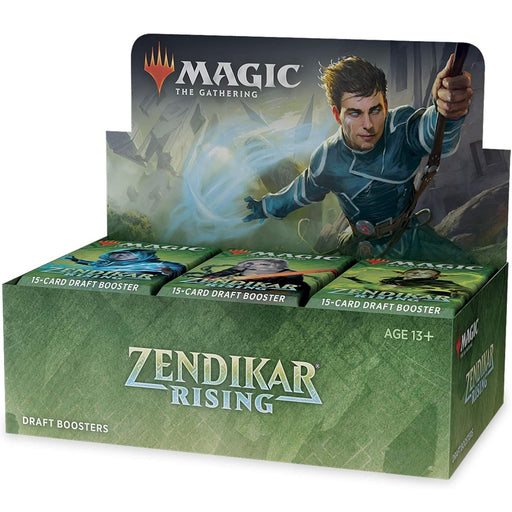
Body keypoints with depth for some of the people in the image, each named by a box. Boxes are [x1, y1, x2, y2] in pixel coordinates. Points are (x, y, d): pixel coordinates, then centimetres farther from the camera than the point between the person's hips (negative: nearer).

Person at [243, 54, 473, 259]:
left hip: (411, 234, 1)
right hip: (363, 244, -1)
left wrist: (447, 112, -77)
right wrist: (267, 207, 29)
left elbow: (431, 133, -52)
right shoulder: (325, 162, -14)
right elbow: (306, 190, 13)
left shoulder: (401, 127, -25)